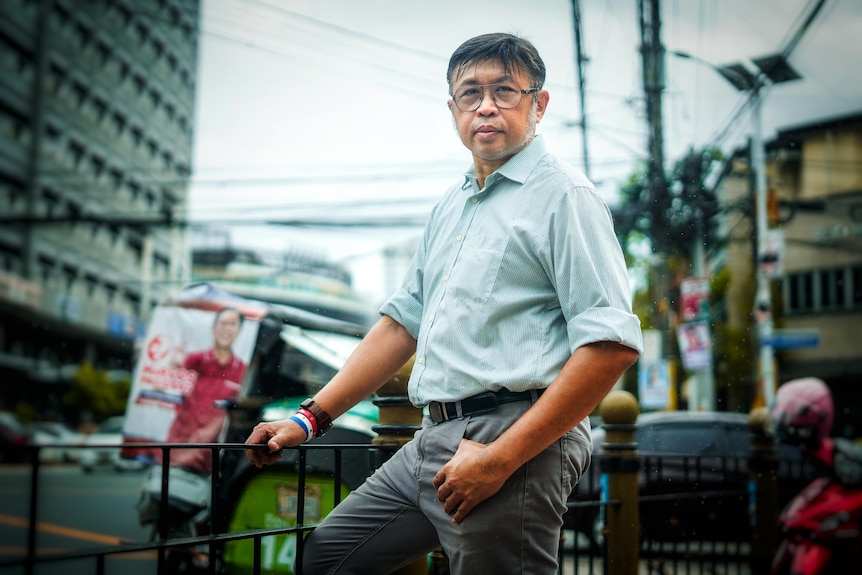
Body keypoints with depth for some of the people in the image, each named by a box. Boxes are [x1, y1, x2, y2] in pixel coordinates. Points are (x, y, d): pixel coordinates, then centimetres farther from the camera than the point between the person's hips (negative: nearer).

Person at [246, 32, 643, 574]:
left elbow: (613, 344, -17)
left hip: (518, 447, -8)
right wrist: (311, 417, 14)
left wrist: (501, 457, -19)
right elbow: (403, 322, 22)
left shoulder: (563, 194, -7)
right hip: (432, 443, 8)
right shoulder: (451, 206, 18)